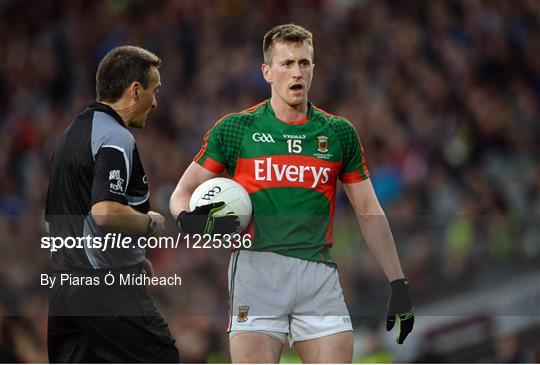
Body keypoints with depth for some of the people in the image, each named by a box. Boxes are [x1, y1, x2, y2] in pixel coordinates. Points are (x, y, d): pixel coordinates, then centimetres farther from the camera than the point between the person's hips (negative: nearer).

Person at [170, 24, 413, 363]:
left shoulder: (340, 133, 12)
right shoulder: (234, 129, 7)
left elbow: (369, 212, 16)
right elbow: (183, 191, 11)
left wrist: (399, 284, 11)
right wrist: (189, 218, -13)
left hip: (319, 274, 2)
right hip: (256, 268, -2)